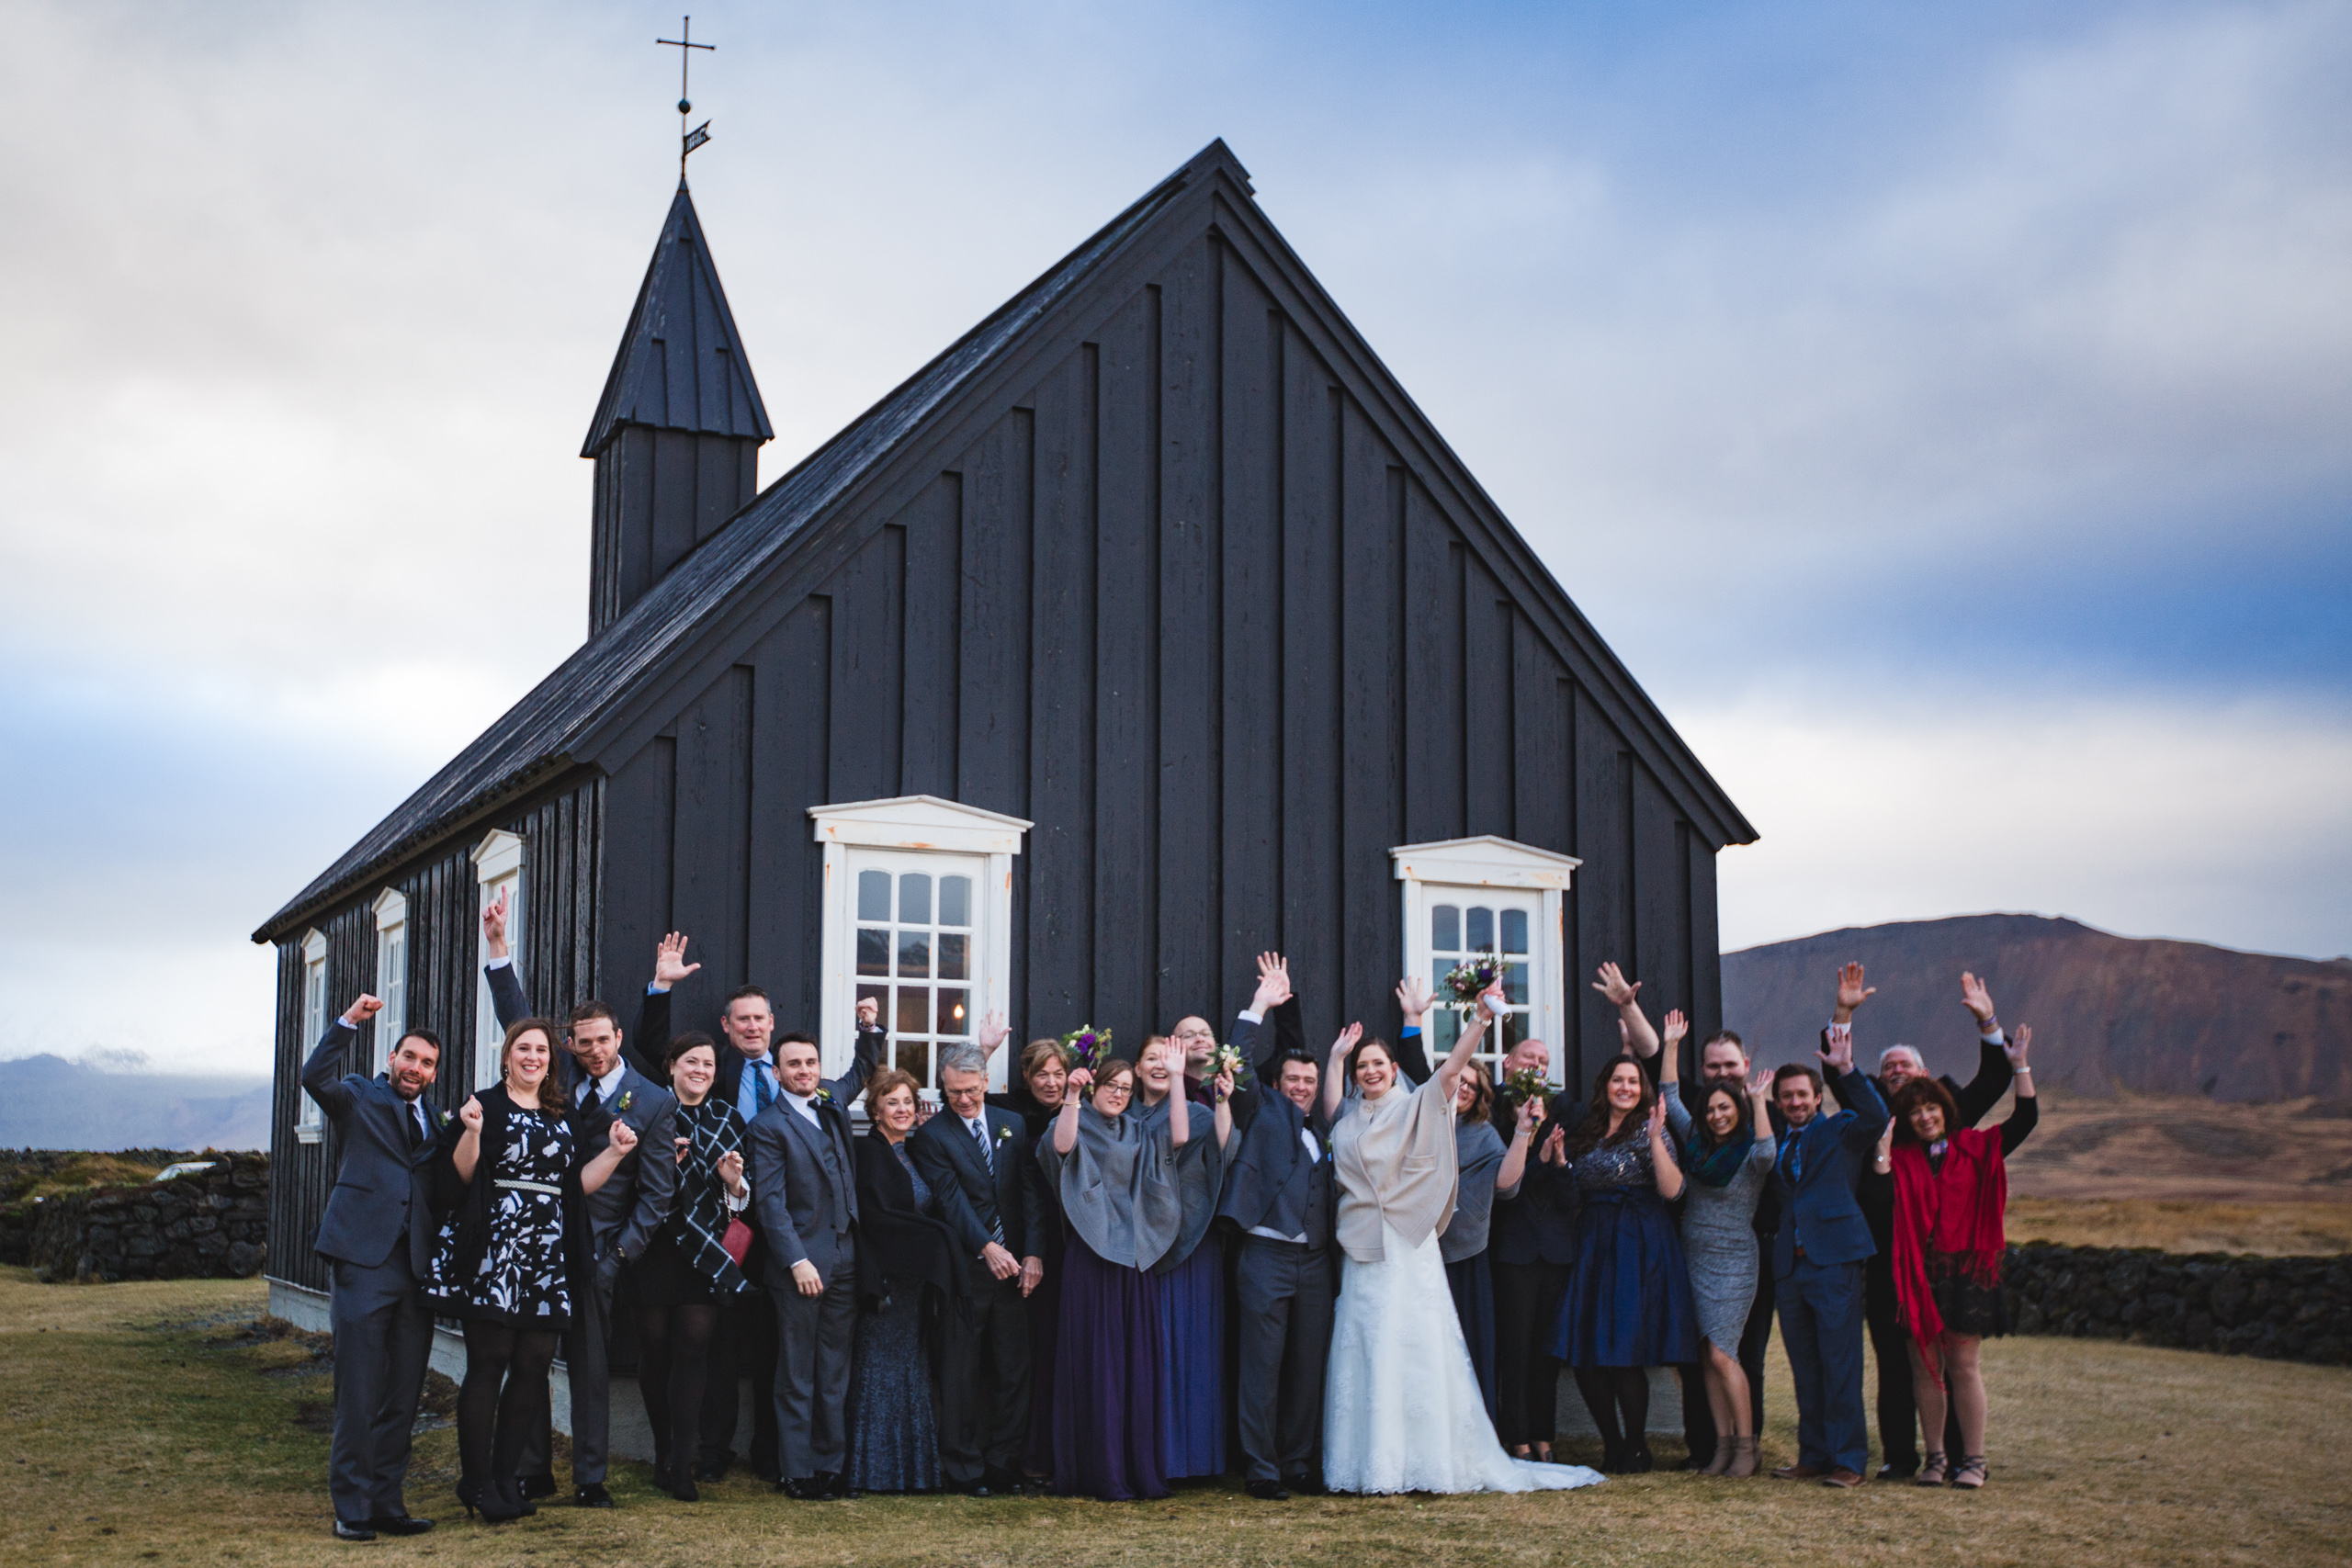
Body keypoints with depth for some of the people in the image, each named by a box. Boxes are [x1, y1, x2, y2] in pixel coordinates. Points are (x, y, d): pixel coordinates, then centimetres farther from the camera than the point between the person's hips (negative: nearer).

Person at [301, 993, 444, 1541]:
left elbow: (444, 1189, 16)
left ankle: (387, 1502, 16)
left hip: (416, 1267, 5)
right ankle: (352, 1508, 3)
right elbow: (316, 1078, -16)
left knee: (404, 1394, 8)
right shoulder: (359, 1097, 6)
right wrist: (349, 1022, -23)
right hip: (363, 1260, -5)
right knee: (359, 1392, -4)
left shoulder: (434, 1120, 19)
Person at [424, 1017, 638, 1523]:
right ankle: (476, 1482, 4)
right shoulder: (484, 1106, 2)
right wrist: (472, 1133, -20)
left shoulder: (568, 1117, 17)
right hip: (494, 1251, -5)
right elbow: (460, 1177, -5)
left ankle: (506, 1477, 12)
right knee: (489, 1363, -4)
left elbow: (580, 1184, 13)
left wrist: (615, 1152, 0)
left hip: (549, 1255, 5)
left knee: (533, 1366, 3)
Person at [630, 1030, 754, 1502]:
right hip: (654, 1248, -1)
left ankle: (681, 1464, -8)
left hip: (704, 1250, 1)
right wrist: (659, 1160, -16)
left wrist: (734, 1181, -10)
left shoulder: (726, 1119, 10)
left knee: (693, 1348, -7)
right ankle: (663, 1451, 18)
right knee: (654, 1349, 2)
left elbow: (740, 1199, 12)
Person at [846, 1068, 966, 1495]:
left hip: (919, 1279, 8)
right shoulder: (868, 1151, -8)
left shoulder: (913, 1151, 15)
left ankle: (914, 1465, 14)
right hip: (886, 1277, -7)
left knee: (914, 1373, 9)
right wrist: (935, 1235, -15)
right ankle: (876, 1470, 2)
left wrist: (938, 1236, -2)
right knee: (882, 1371, -3)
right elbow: (875, 1215, -17)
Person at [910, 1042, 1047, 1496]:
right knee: (960, 1371, 2)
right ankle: (963, 1467, 11)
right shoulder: (931, 1135, -1)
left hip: (1013, 1266, 3)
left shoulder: (1013, 1125, 11)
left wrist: (1033, 1253, -6)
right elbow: (952, 1198, -10)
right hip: (964, 1267, -3)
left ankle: (1004, 1462, 14)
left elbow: (1031, 1191, 5)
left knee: (1012, 1368, 5)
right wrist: (988, 1247, -21)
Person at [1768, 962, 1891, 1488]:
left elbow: (1877, 1119, -13)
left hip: (1834, 1261, -5)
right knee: (1806, 1367, 9)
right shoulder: (1776, 1143, 17)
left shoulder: (1841, 1130, 2)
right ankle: (1814, 1455, 15)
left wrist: (1846, 1068, -24)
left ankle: (1849, 1459, -1)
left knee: (1840, 1364, -5)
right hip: (1789, 1263, 5)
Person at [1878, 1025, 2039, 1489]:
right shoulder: (1901, 1159, 7)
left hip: (1966, 1269, -1)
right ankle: (1935, 1456, 12)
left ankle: (1973, 1458, 5)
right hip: (1918, 1272, 1)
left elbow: (2024, 1119, 1)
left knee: (1963, 1363, -2)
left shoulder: (1976, 1149, 7)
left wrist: (2020, 1067, -3)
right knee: (1925, 1363, 3)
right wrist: (1882, 1153, -11)